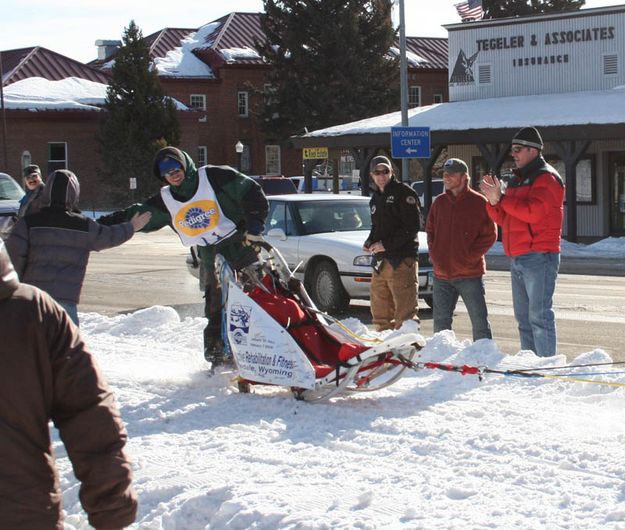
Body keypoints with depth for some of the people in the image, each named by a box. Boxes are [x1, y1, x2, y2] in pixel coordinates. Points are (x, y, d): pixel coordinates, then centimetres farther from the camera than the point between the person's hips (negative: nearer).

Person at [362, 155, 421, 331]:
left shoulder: (404, 193, -5)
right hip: (380, 261, 8)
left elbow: (412, 227, -13)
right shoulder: (375, 198, 20)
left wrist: (387, 244, -15)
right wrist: (369, 243, 9)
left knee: (404, 312, -12)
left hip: (401, 261, -8)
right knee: (380, 312, 12)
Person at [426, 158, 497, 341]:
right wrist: (434, 254, 6)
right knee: (440, 321, 11)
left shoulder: (478, 202, -6)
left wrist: (470, 257, -12)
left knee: (479, 322, -1)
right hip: (442, 274, 6)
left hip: (470, 274, -5)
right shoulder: (439, 202, 11)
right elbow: (430, 230, 20)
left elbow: (490, 235, -7)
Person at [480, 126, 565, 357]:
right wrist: (493, 201, 0)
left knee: (539, 315, -12)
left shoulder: (547, 179, -7)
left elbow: (533, 212, -22)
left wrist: (501, 198, -16)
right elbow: (505, 220, 19)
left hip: (539, 257, -9)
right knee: (523, 317, 12)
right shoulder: (517, 180, 20)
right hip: (517, 258, 9)